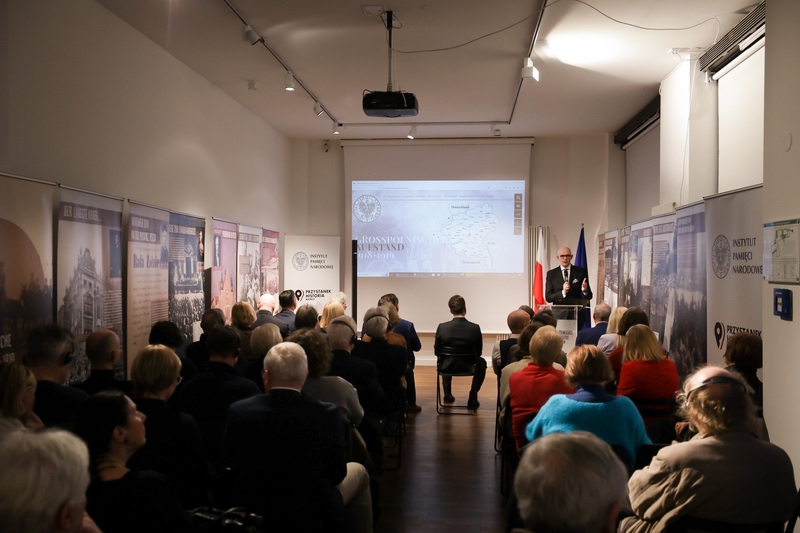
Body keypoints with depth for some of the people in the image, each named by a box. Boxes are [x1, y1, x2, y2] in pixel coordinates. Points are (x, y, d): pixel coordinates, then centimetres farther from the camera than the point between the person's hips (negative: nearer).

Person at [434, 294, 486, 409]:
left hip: (447, 367, 2)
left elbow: (437, 352, -6)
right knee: (481, 362, 32)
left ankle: (447, 395, 40)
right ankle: (472, 399, 26)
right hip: (468, 367, -1)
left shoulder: (442, 327, -18)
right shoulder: (475, 328, -18)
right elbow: (478, 352, -6)